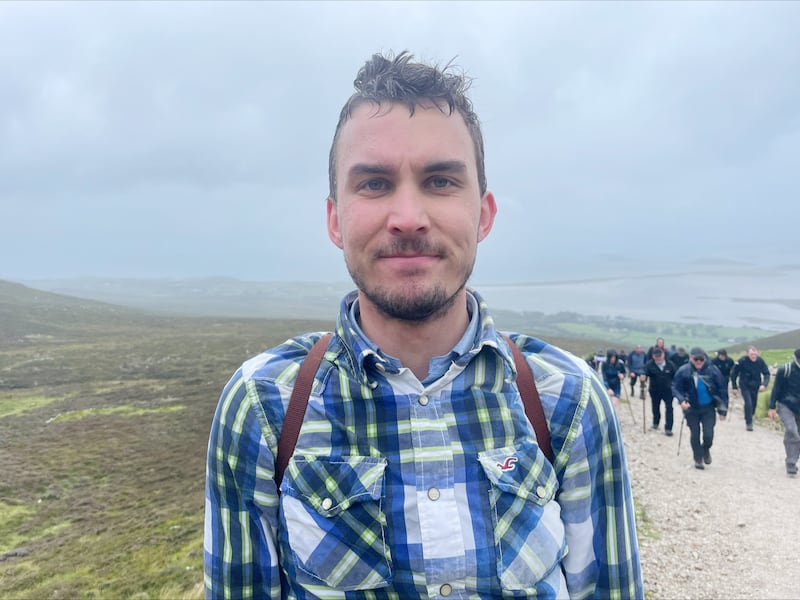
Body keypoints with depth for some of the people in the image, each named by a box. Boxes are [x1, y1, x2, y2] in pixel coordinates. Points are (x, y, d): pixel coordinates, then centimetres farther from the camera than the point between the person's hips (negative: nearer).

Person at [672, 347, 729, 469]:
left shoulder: (712, 370, -12)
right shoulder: (683, 371, -12)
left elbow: (722, 390, -5)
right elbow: (676, 388, -5)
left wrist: (722, 410, -3)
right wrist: (681, 400, -24)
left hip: (708, 408, 0)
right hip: (691, 409, 0)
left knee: (708, 435, -5)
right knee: (695, 435, 8)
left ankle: (706, 450, 29)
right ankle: (698, 459, 28)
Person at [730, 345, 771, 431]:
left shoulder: (760, 361, -14)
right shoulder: (742, 361, -21)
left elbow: (766, 373, -5)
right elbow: (733, 373, -10)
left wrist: (764, 384, -20)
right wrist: (734, 386, -5)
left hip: (755, 386, 4)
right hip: (745, 386, -3)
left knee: (754, 404, 14)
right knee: (748, 403, -16)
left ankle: (749, 418, 40)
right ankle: (748, 423, -5)